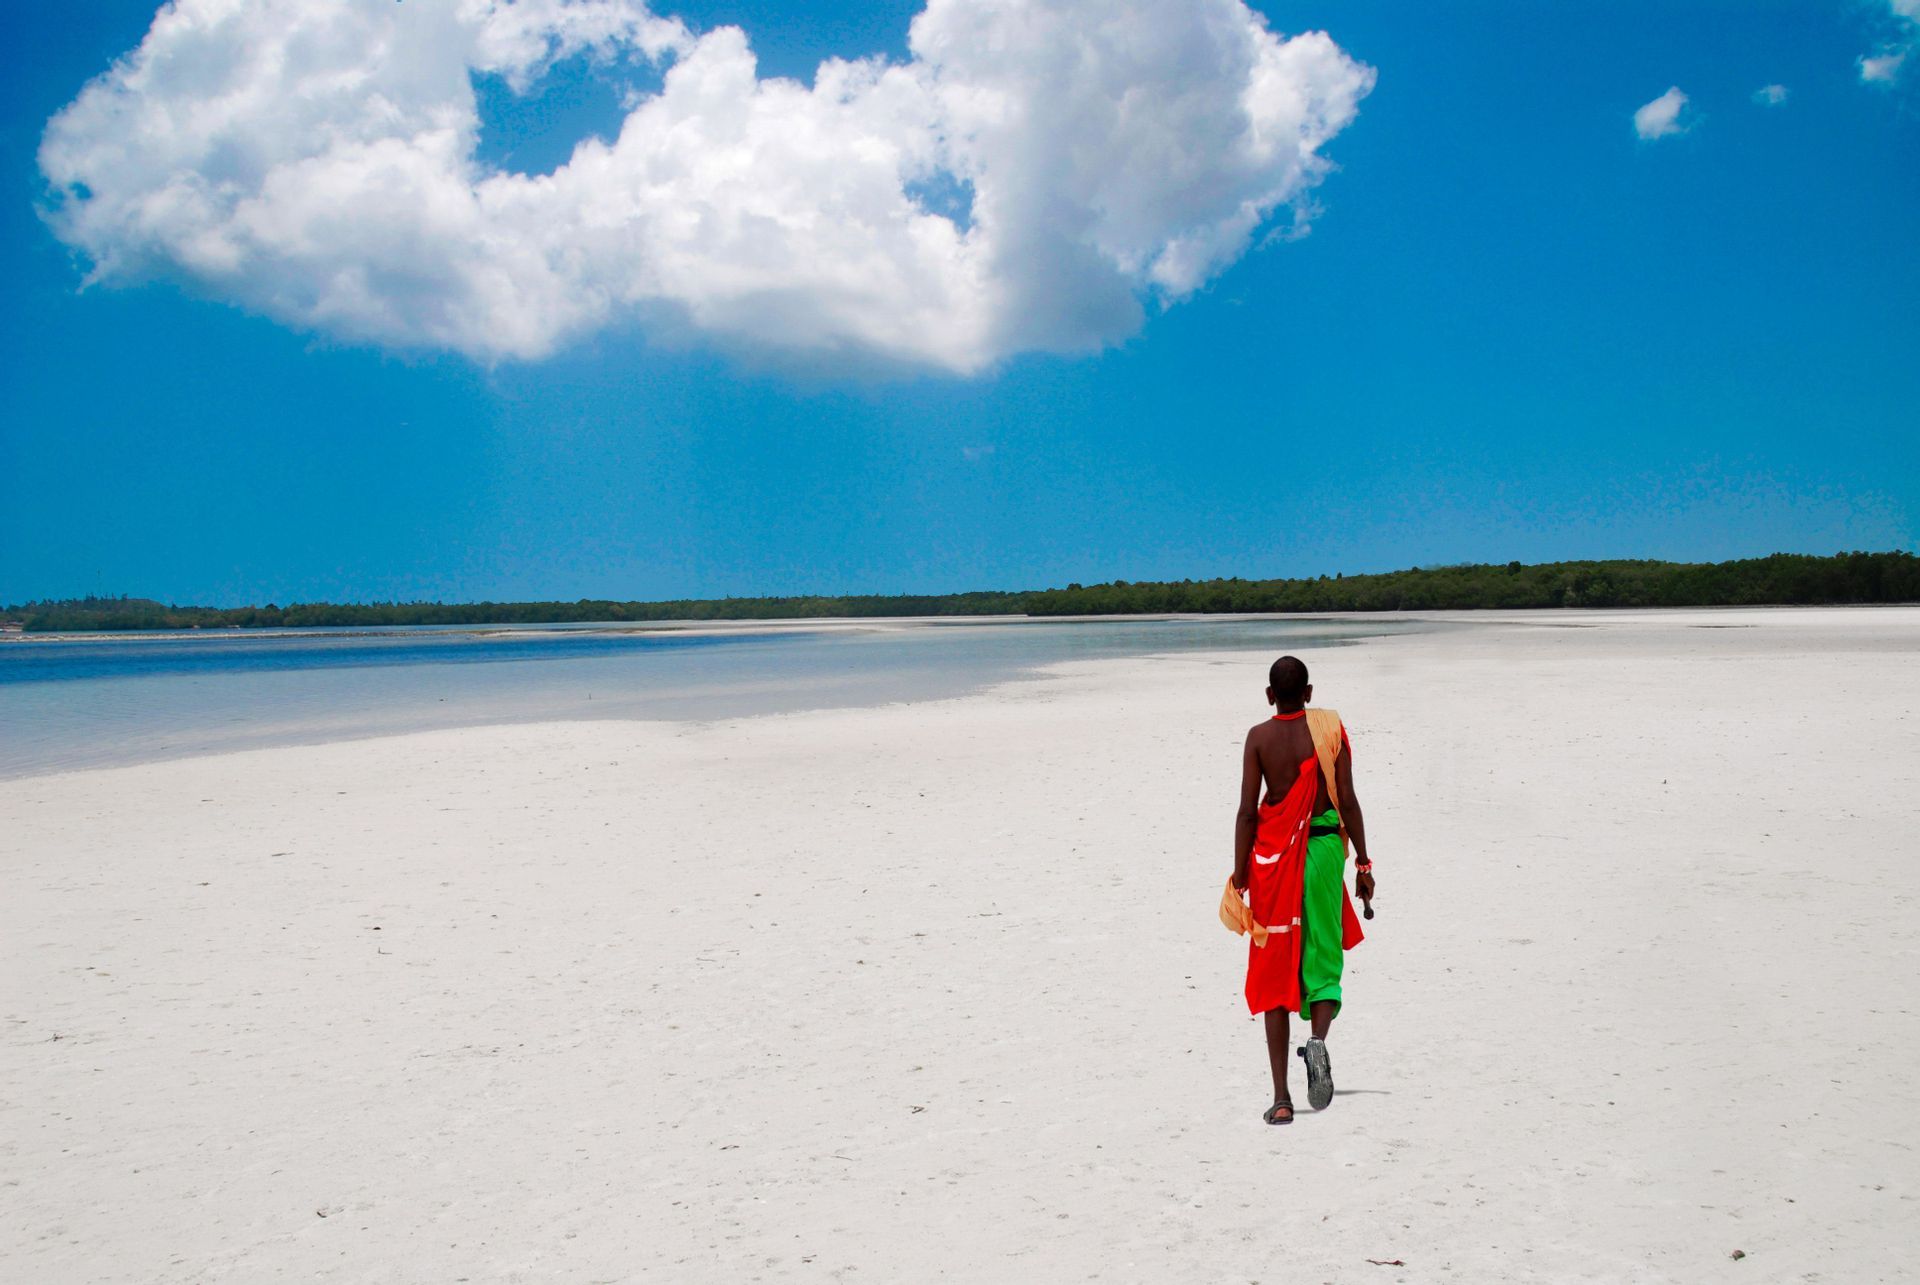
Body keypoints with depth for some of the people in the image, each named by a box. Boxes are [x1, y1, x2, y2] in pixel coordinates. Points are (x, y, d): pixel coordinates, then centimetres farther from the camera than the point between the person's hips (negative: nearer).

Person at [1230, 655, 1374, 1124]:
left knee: (1274, 973, 6)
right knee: (1322, 958, 13)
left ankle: (1281, 1097, 4)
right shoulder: (1330, 728, 1)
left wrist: (1240, 873, 0)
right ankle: (1318, 1039, -19)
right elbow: (1347, 800, -2)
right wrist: (1363, 863, 5)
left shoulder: (1259, 737, -1)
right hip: (1324, 846, 1)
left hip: (1273, 854, 0)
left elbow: (1247, 810, -5)